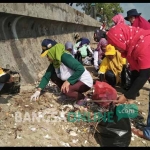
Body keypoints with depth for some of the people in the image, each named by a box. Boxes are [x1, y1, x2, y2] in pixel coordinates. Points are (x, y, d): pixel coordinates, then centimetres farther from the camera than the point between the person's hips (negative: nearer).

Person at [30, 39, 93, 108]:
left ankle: (81, 98, -3)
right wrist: (38, 91, -4)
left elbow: (81, 69, -32)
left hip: (85, 82, -8)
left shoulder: (65, 57, -26)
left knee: (65, 89, -31)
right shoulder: (54, 62, -1)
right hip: (75, 81, 8)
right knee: (53, 76, 1)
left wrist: (68, 81, -33)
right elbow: (46, 76, 3)